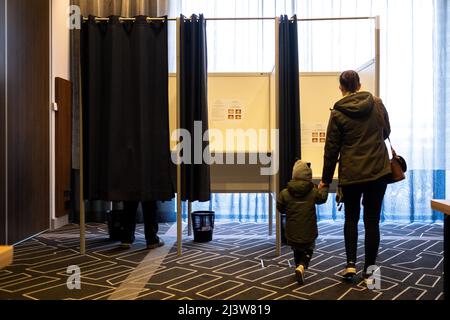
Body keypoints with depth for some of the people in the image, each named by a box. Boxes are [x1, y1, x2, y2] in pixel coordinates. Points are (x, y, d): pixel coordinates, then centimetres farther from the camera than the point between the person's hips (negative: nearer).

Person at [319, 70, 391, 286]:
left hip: (351, 173, -1)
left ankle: (351, 264, 9)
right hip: (378, 170, 2)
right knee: (372, 220, 8)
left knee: (351, 218, 17)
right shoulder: (377, 104, 0)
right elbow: (386, 133, 14)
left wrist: (326, 179, 3)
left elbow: (331, 149, -5)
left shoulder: (338, 113, -7)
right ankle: (369, 270, 13)